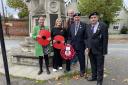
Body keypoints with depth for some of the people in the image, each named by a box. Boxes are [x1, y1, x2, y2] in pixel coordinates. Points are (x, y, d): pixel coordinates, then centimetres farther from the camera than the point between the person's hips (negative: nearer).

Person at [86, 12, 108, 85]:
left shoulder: (103, 26, -12)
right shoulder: (89, 26, 6)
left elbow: (105, 39, -12)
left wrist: (104, 51, -14)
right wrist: (88, 47, 2)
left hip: (99, 50, -5)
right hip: (91, 50, 5)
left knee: (100, 66, 8)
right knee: (93, 65, 19)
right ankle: (94, 76, 37)